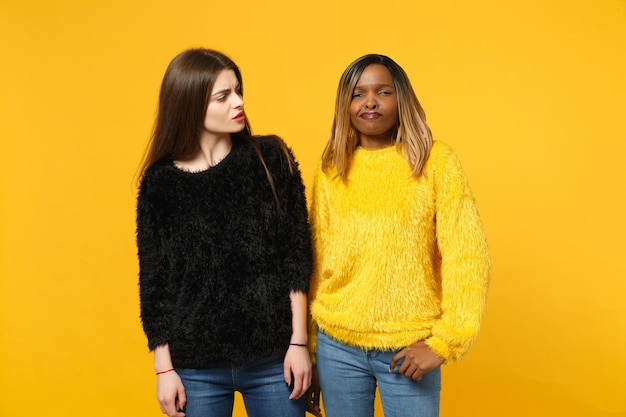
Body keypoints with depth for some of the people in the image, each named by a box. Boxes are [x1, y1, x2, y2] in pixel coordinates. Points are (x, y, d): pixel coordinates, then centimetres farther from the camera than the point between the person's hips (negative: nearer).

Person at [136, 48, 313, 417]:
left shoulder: (271, 158, -2)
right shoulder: (160, 181, -1)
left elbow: (297, 255, -2)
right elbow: (154, 279, 3)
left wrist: (299, 342, -5)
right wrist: (164, 369, 2)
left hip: (273, 359, 0)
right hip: (196, 368, 1)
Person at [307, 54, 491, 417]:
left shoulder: (436, 160, -5)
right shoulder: (330, 170, 4)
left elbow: (466, 256, -8)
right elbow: (316, 263, 7)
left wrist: (445, 342, -13)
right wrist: (308, 350, 9)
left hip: (409, 350, -2)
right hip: (337, 347, 3)